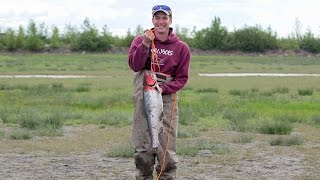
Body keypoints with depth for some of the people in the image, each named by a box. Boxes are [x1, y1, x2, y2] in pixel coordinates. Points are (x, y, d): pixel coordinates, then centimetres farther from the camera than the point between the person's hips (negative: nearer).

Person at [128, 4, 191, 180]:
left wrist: (164, 88, -12)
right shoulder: (140, 40, 5)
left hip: (167, 98, 0)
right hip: (143, 97, 0)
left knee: (167, 150, -1)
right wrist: (145, 44, -20)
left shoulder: (181, 47, 5)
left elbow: (182, 78, 4)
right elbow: (134, 65, -10)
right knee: (142, 149, -1)